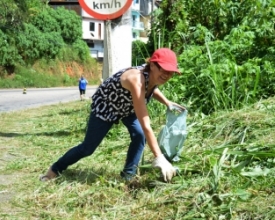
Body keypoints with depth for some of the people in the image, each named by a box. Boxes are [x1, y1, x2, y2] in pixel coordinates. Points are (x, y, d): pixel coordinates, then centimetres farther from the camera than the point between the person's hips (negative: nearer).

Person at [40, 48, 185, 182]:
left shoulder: (154, 76, -21)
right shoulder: (137, 80, -45)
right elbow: (146, 125, -49)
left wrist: (167, 102, -4)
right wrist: (159, 158, -51)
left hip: (127, 106, 7)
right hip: (105, 105, -7)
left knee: (139, 136, -17)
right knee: (88, 148, 1)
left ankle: (127, 176, -1)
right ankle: (54, 170, 22)